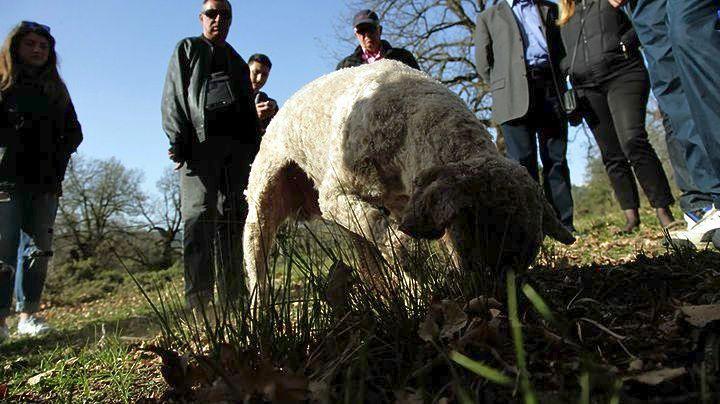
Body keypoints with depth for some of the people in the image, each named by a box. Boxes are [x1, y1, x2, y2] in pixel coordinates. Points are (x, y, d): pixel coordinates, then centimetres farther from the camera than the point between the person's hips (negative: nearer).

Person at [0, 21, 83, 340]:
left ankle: (29, 314, 5)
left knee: (39, 247, 1)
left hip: (46, 182, 3)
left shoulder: (55, 90, 19)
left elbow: (74, 133, 17)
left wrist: (60, 156, 3)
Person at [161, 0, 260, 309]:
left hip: (237, 145, 5)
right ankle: (199, 302, -17)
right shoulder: (187, 49, 18)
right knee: (199, 216, -14)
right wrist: (179, 139, -11)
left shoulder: (238, 63, 31)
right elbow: (174, 95, 4)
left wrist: (255, 149, 13)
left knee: (232, 219, -1)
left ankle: (232, 302, 1)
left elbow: (249, 111, 27)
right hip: (200, 140, -4)